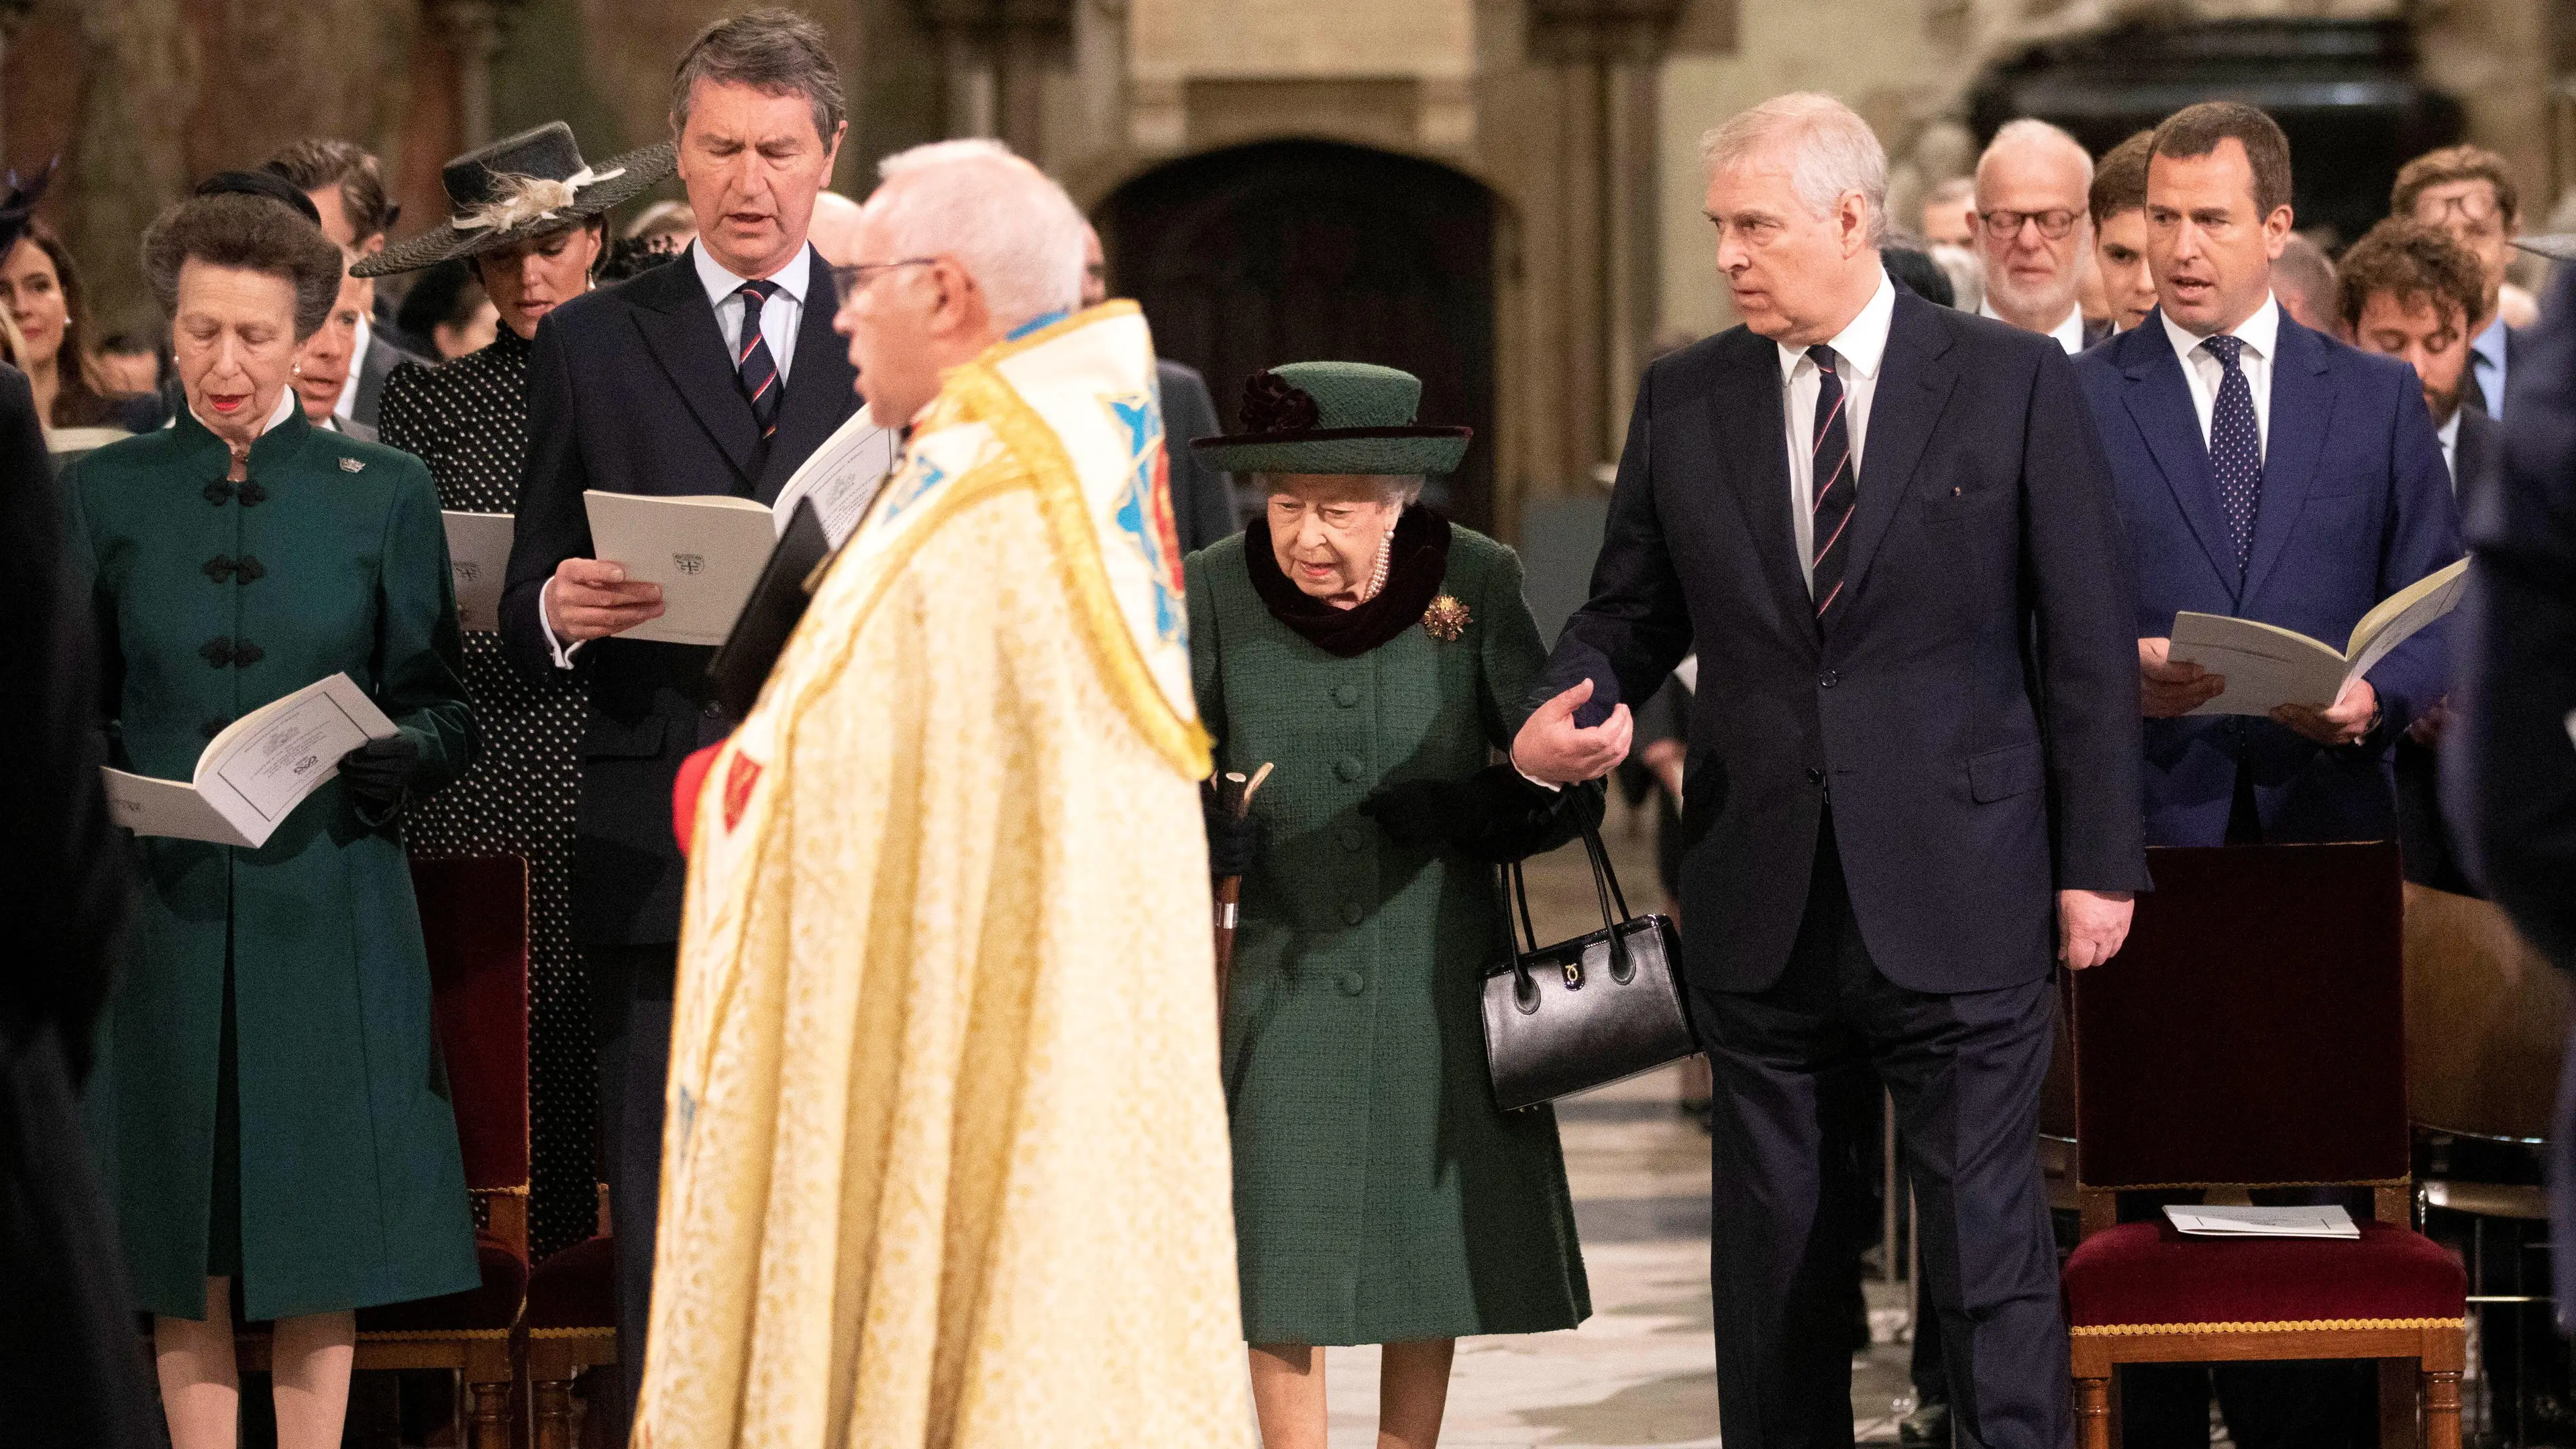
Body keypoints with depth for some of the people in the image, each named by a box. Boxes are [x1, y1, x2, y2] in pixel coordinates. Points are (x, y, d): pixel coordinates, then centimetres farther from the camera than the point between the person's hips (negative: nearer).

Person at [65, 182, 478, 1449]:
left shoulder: (383, 493, 6)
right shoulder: (103, 493, 8)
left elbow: (444, 710, 6)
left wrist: (400, 757, -16)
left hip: (327, 902, -1)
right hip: (162, 901, 1)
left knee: (320, 1239, 1)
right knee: (183, 1255, 2)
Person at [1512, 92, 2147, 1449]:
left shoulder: (2015, 382, -1)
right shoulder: (1682, 398, 8)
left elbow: (2088, 640, -1)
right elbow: (1630, 610, 13)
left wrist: (2098, 864, -4)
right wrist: (1563, 710, -9)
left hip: (1958, 896, -3)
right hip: (1762, 904, 4)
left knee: (1987, 1244, -4)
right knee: (1771, 1259, 10)